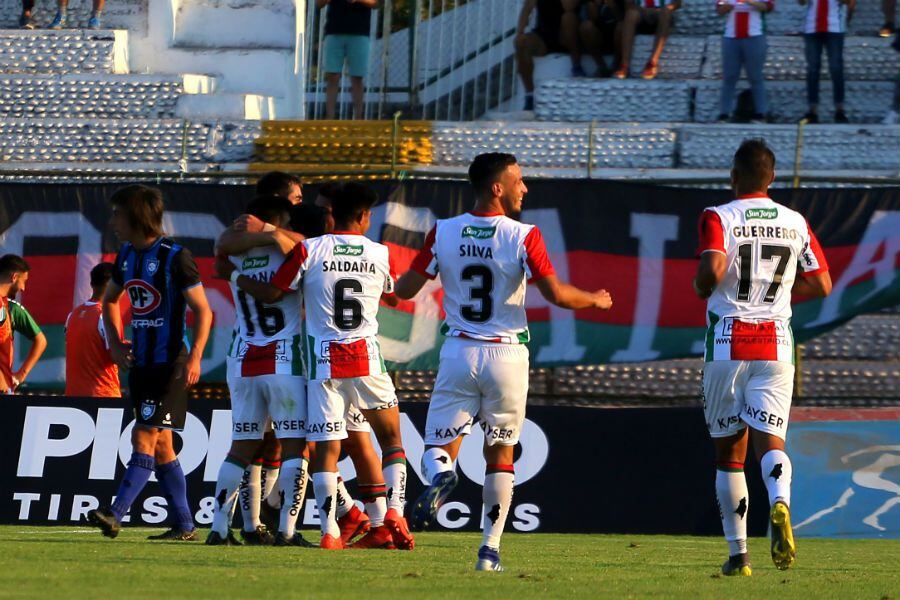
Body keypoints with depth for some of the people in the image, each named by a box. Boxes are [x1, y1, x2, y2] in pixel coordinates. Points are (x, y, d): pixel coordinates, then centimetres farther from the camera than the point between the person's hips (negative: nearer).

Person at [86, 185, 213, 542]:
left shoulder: (174, 257, -12)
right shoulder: (127, 255, 10)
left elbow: (202, 311, -11)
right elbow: (110, 300, 26)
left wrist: (194, 357, -20)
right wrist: (115, 342, 11)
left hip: (170, 362, -8)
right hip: (140, 362, 8)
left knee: (145, 437, -13)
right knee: (160, 445, 8)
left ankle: (115, 515, -20)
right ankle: (185, 526, 13)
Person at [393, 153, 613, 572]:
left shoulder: (443, 232, -1)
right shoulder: (523, 236, -10)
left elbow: (404, 289, 0)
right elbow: (556, 294, -16)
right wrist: (596, 300, 4)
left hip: (459, 352, 1)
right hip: (506, 354, -1)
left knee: (439, 449, 6)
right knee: (500, 454, 12)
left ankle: (439, 476, -30)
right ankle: (490, 549, 9)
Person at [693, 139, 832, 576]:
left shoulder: (719, 218, -5)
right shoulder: (795, 223, 7)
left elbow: (713, 269, -22)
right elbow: (821, 285, 10)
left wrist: (700, 287, 0)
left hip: (727, 343, -2)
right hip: (776, 344, 2)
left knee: (728, 449, 8)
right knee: (769, 439, -4)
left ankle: (738, 553, 10)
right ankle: (780, 503, -38)